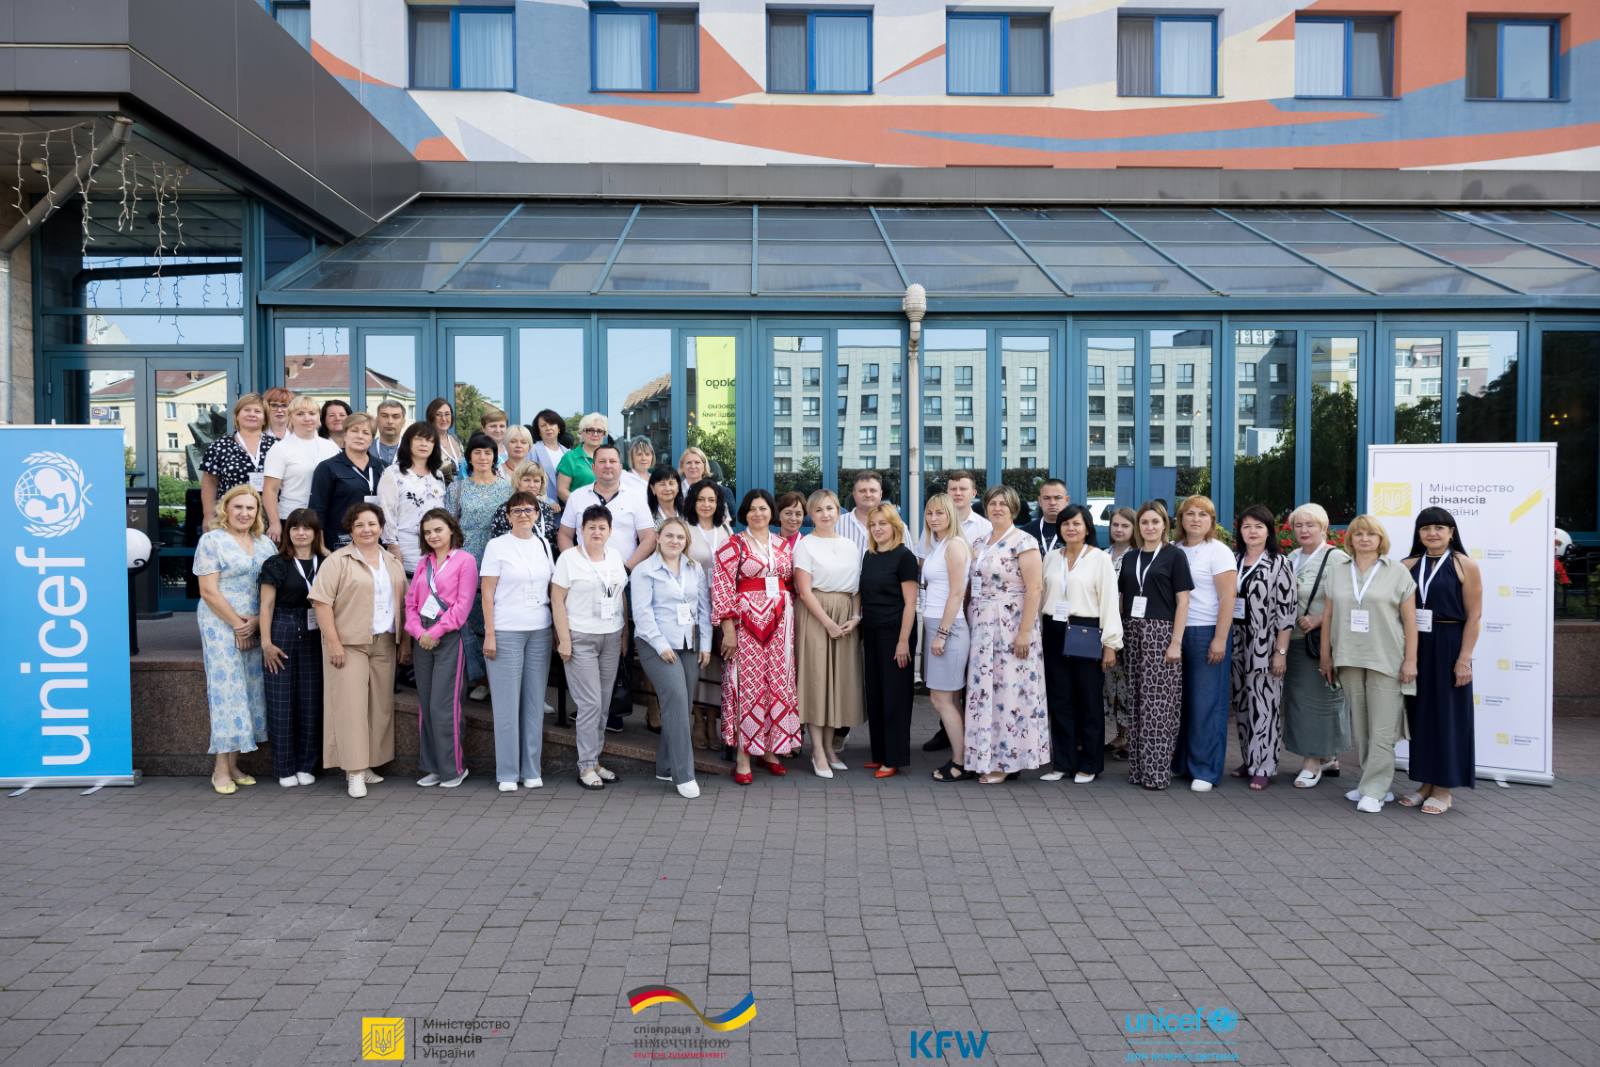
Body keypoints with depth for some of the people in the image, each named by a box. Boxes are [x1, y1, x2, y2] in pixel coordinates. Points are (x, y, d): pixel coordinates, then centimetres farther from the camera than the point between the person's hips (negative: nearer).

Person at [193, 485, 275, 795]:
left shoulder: (265, 544, 13)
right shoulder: (212, 541, -2)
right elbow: (209, 592, -8)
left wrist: (255, 622, -6)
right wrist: (238, 624, -11)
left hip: (255, 629, 5)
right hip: (221, 626, -5)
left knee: (250, 691, 4)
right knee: (226, 690, -7)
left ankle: (233, 764, 12)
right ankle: (220, 769, -1)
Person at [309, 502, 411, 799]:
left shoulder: (393, 563, 13)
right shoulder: (337, 561, -4)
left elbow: (402, 604, 16)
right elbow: (321, 602, -10)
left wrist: (405, 642, 11)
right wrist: (333, 643, -15)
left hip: (385, 644, 5)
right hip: (349, 644, -5)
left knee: (381, 704, 6)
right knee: (351, 704, -7)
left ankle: (368, 764, 16)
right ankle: (354, 772, -4)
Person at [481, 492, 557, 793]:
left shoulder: (543, 545, 10)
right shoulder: (498, 546, -2)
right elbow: (487, 594, -4)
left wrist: (557, 631, 8)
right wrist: (489, 635, -10)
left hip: (540, 632, 4)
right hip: (506, 632, -4)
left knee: (535, 702, 6)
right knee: (507, 704, 0)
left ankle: (531, 770, 15)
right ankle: (507, 773, 9)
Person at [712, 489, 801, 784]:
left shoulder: (784, 545, 12)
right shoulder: (733, 546, -2)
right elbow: (722, 588, -8)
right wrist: (728, 629, -13)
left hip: (780, 623, 5)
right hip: (746, 622, -5)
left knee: (778, 684, 7)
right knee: (748, 685, -4)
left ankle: (770, 749, 19)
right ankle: (743, 757, 3)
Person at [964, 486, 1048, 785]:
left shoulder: (1024, 542, -8)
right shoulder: (979, 542, 13)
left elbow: (1033, 590, -13)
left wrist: (1025, 631, -17)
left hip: (1010, 625, -7)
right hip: (981, 626, 7)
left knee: (1008, 689, -2)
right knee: (983, 690, 8)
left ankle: (1005, 761, 7)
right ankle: (986, 758, 17)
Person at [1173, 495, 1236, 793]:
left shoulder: (1218, 551, -3)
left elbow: (1228, 598, -8)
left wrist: (1220, 639, -14)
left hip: (1207, 633, -4)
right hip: (1178, 632, 5)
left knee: (1206, 703, -1)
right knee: (1181, 700, 5)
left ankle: (1205, 771, 7)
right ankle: (1181, 762, 16)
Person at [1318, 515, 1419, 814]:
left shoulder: (1397, 572, 2)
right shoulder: (1337, 570, 9)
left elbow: (1409, 620, -1)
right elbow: (1328, 615, 11)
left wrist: (1410, 660, -6)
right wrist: (1326, 656, 10)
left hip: (1386, 660, -3)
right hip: (1349, 660, 4)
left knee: (1382, 729, -5)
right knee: (1359, 727, 10)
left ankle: (1374, 791, -1)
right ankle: (1378, 784, 22)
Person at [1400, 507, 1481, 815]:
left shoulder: (1464, 566, -4)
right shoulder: (1408, 566, 7)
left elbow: (1474, 616, -7)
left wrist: (1464, 659, -14)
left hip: (1448, 647, -4)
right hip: (1415, 648, 4)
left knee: (1446, 715, 3)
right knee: (1419, 714, 8)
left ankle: (1445, 788, 13)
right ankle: (1426, 782, 20)